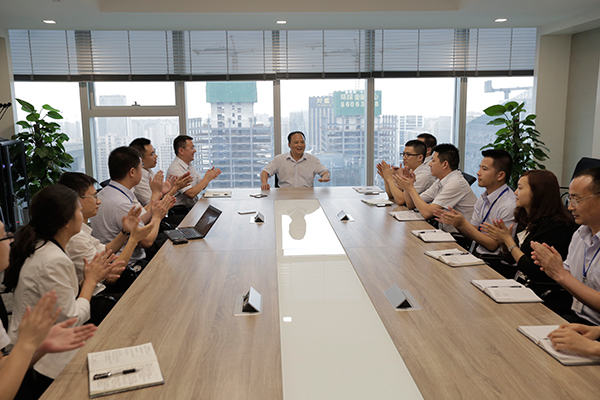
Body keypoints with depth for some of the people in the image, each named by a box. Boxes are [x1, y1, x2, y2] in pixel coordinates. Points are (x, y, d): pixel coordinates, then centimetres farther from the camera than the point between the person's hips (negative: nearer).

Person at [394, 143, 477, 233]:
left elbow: (427, 213, -23)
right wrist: (407, 186, -4)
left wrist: (411, 188, -15)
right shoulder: (440, 182, 9)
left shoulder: (455, 183, -18)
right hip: (445, 231, 8)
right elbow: (411, 205, 13)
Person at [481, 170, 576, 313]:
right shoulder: (527, 220, 9)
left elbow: (535, 271, -20)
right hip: (519, 286, 8)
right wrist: (502, 240, -2)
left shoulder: (555, 226, -17)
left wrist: (508, 239, -14)